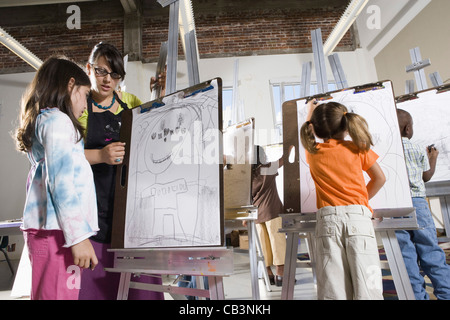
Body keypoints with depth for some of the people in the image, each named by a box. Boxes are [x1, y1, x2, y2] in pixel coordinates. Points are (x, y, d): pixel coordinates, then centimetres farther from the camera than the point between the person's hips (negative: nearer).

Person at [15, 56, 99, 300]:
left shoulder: (40, 121, 22)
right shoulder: (57, 120, -7)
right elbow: (61, 181, -17)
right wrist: (79, 236, -19)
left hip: (43, 228, 9)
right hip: (57, 231, -9)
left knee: (47, 293, 12)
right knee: (58, 294, -6)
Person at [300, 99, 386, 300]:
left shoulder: (313, 152, 12)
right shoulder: (358, 148, 9)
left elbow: (307, 133, 35)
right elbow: (379, 178, 15)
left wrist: (310, 110, 50)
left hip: (327, 218, 1)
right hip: (358, 216, -1)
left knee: (333, 291, 0)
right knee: (367, 287, -3)